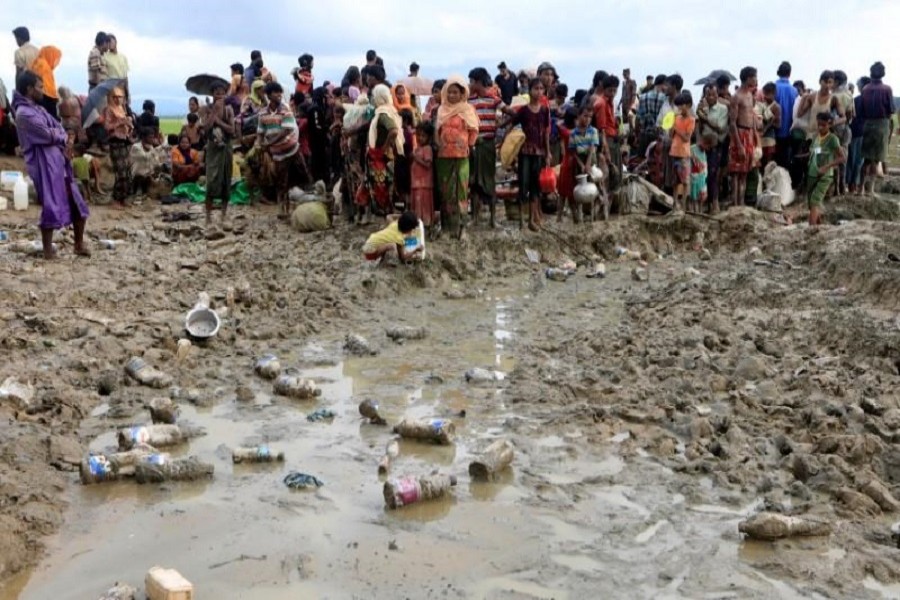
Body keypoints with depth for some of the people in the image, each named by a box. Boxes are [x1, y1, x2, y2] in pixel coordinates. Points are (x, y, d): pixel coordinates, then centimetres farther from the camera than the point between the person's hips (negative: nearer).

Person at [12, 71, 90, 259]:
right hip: (44, 166, -9)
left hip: (59, 162, 9)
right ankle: (48, 249, 6)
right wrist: (60, 135, 3)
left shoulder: (38, 109, 18)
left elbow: (60, 129, 14)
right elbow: (49, 135, -17)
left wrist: (59, 137, -8)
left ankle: (79, 244, 21)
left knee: (78, 204, 10)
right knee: (51, 207, -6)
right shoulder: (24, 114, -12)